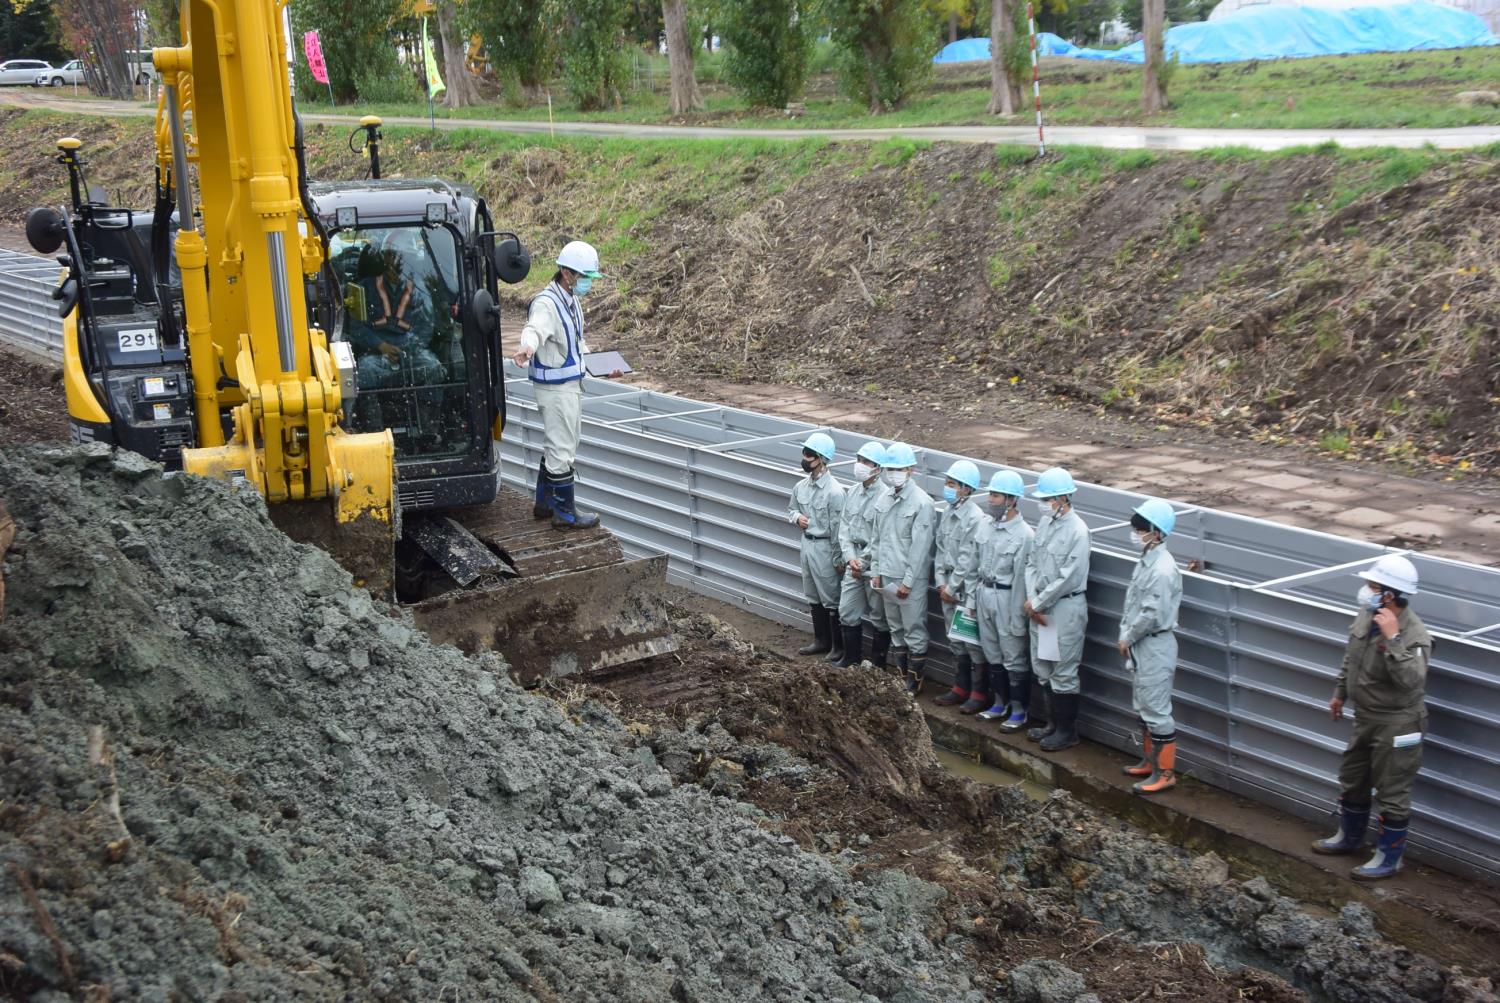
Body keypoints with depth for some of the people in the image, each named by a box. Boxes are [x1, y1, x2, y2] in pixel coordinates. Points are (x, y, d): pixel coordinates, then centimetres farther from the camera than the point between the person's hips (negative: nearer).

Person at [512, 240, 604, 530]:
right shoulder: (546, 303, -21)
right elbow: (535, 329, -43)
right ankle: (565, 513, 7)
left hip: (572, 384, 10)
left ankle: (544, 503, 32)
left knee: (555, 446, 19)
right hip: (556, 388, -10)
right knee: (563, 450, -3)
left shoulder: (572, 300, 10)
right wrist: (527, 348, -63)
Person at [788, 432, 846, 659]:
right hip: (807, 544, 8)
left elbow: (837, 527, -17)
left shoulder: (834, 491, -19)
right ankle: (821, 640, 30)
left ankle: (840, 647, 11)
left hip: (824, 548, -8)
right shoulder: (801, 486, 2)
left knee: (831, 600, 1)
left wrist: (837, 558, -14)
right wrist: (796, 517, -3)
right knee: (813, 597, 17)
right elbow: (791, 509, 20)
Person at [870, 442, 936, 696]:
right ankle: (900, 675, 27)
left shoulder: (922, 503, -14)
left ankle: (914, 683, 12)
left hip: (911, 580, -7)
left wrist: (908, 581, -15)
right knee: (895, 630, 16)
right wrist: (877, 571, 10)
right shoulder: (884, 502, 8)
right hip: (887, 577, 7)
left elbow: (920, 546, -15)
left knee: (914, 632, 2)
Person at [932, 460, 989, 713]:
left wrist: (952, 587, -14)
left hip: (967, 589, -8)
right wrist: (941, 583, 2)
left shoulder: (976, 519, -18)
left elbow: (968, 560, -18)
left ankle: (980, 693, 9)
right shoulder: (947, 514, 7)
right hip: (948, 587, 8)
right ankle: (961, 688, 28)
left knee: (973, 642, -1)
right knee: (955, 641, 16)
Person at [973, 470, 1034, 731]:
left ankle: (1019, 710, 15)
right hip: (985, 594, 7)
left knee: (1015, 658, 3)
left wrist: (1017, 618, -16)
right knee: (992, 655, 17)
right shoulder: (987, 526, 3)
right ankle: (1000, 703, 31)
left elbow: (1021, 578, -18)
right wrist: (974, 599, 13)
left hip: (1006, 598, -7)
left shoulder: (1023, 534, -18)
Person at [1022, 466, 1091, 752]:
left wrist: (1038, 603, -13)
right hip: (1040, 606, 8)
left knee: (1063, 674, 2)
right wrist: (1032, 600, -3)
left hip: (1066, 608, -8)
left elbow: (1068, 578, -20)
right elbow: (1031, 562, 9)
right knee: (1043, 669, 17)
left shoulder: (1077, 531, -18)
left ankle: (1067, 731, 14)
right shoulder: (1045, 522, 5)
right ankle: (1053, 723, 31)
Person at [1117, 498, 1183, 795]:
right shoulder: (1146, 559, 8)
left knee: (1157, 711, -3)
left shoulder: (1163, 570, -23)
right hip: (1139, 646, 10)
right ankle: (1150, 760, 33)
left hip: (1155, 647, -10)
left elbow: (1152, 615, -24)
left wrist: (1128, 638, -12)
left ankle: (1165, 773, 5)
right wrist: (1125, 635, 7)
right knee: (1143, 707, 20)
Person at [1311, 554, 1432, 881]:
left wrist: (1392, 638, -42)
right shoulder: (1366, 616, -4)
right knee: (1351, 780, 23)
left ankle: (1388, 857, 21)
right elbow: (1350, 658, 13)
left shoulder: (1414, 635, -27)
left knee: (1392, 793, 5)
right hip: (1366, 717, 9)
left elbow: (1411, 680, -40)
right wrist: (1339, 693, 23)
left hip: (1396, 725, -8)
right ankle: (1348, 837, 44)